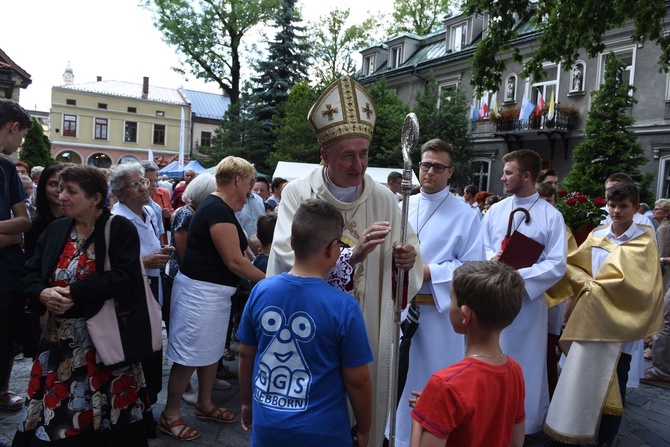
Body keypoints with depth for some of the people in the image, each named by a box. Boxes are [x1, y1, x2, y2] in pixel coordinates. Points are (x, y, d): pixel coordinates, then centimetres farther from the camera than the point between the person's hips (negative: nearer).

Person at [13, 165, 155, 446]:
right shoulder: (55, 229, 8)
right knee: (56, 412, 13)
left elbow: (126, 277, -21)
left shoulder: (120, 228, -11)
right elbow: (30, 274, 9)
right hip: (59, 337, 5)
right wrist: (42, 293, -14)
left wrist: (74, 291, -23)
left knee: (105, 411, 9)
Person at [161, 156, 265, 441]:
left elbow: (233, 252, 14)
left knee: (212, 350, 19)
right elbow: (234, 260, -22)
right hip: (200, 290, -11)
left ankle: (204, 405, 35)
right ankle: (170, 415, 18)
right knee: (189, 355, 2)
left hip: (214, 290, 11)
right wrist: (268, 280, -14)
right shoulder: (218, 210, -21)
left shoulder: (219, 206, 12)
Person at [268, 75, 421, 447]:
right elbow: (290, 259, -18)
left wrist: (406, 258, -18)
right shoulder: (298, 194, -8)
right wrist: (352, 251, -29)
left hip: (368, 332, 2)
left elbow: (408, 250, 5)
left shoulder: (383, 199, -1)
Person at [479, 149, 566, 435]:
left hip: (528, 299, -4)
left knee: (525, 363, 9)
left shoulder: (551, 216, -7)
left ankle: (526, 421, 29)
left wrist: (518, 275, -21)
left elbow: (556, 265, -11)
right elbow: (481, 247, 8)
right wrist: (491, 259, -14)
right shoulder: (495, 210, 5)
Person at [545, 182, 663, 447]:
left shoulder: (644, 242, -5)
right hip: (591, 318, 3)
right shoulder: (596, 236, 5)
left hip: (620, 322, -3)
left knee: (613, 382, 6)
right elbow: (572, 264, 10)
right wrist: (586, 283, -7)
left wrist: (596, 288, -11)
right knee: (581, 376, 9)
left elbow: (636, 283, -15)